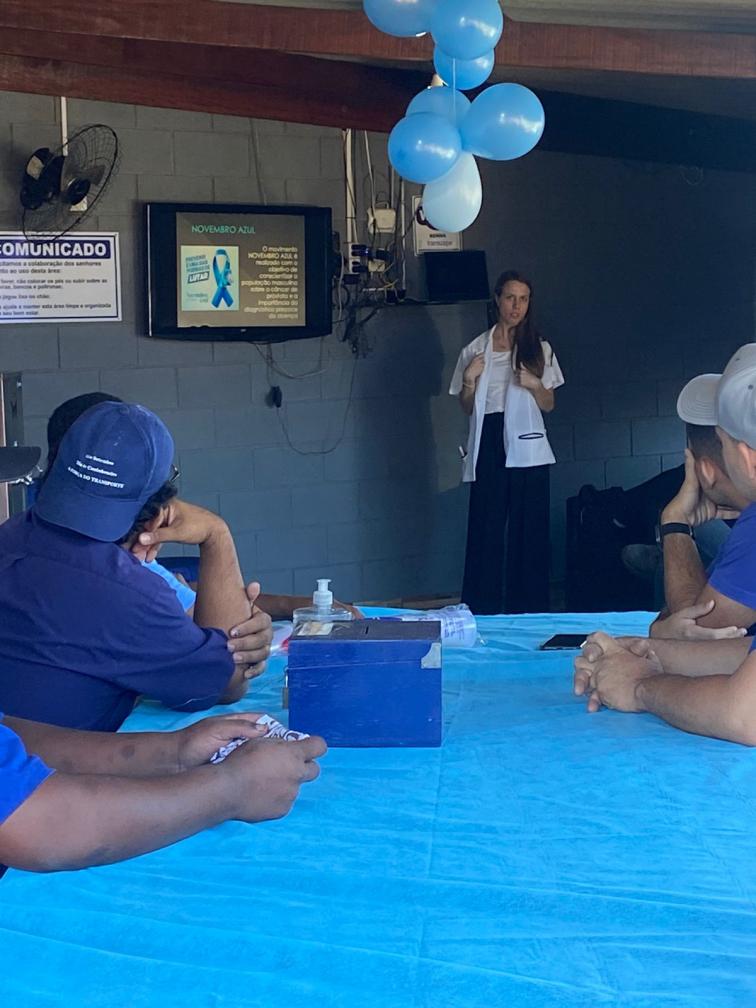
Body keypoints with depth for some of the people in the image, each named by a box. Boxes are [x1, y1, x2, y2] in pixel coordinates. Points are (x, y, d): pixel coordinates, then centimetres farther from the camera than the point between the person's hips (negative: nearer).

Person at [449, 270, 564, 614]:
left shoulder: (539, 349, 8)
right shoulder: (475, 350, 8)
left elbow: (548, 405, 10)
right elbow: (467, 407, 12)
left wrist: (535, 385, -9)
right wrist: (469, 380, -6)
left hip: (527, 447, 0)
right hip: (489, 445, 0)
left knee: (529, 529, -1)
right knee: (486, 527, -3)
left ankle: (529, 608, 6)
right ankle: (482, 610, 1)